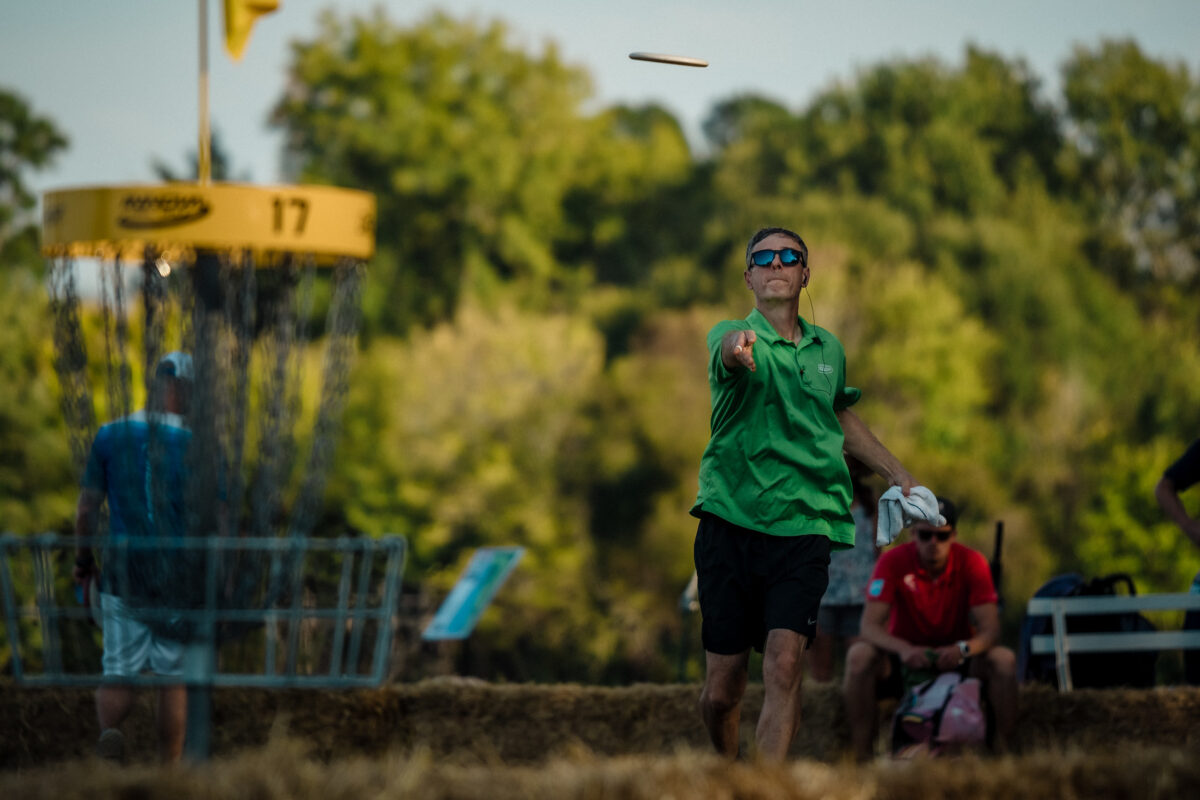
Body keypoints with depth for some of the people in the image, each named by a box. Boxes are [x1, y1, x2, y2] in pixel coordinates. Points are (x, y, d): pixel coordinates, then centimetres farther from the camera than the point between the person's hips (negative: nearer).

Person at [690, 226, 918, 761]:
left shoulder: (828, 348, 13)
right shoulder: (731, 336, -3)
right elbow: (730, 346, -30)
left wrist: (897, 473, 30)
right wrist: (741, 345, -54)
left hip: (803, 528, 2)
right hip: (732, 520, -2)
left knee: (784, 666, -18)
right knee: (722, 691, 2)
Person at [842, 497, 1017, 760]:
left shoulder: (972, 562, -12)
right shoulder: (894, 561, -14)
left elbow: (990, 630, -17)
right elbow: (869, 626, -20)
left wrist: (963, 649, -40)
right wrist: (903, 649, -41)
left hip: (954, 657, 1)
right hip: (906, 658, -1)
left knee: (1004, 659, -27)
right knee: (859, 656, -30)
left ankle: (1003, 749, -19)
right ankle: (862, 753, -25)